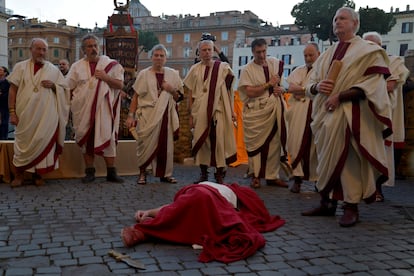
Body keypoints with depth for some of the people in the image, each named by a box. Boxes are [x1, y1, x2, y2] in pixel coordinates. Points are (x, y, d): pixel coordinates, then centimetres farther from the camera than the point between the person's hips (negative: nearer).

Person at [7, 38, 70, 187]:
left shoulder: (53, 70, 9)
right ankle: (19, 174, 15)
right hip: (25, 114, -1)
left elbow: (64, 89, 12)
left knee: (43, 143, 2)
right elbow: (12, 90, 2)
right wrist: (12, 112, -6)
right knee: (24, 143, 2)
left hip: (46, 115, 1)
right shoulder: (20, 67, 6)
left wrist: (53, 85, -9)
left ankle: (37, 174, 15)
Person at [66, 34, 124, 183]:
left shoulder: (110, 64, 6)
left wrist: (105, 77, -9)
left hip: (104, 109, -1)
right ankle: (89, 171, 12)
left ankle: (111, 172, 5)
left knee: (107, 137, -2)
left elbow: (120, 84, 3)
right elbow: (69, 88, 9)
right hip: (83, 109, 1)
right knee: (87, 138, 3)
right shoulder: (77, 66, 8)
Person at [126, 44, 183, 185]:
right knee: (146, 144, -1)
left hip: (166, 115, 3)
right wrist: (131, 115, -6)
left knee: (166, 145, 5)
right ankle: (142, 173, 14)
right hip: (148, 116, -2)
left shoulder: (172, 74, 9)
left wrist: (172, 90, -7)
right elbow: (136, 96, 0)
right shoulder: (144, 74, 2)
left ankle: (166, 174, 18)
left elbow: (178, 97, 14)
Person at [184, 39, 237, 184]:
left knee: (219, 141, -3)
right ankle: (203, 173, 17)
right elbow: (190, 94, 8)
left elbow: (229, 90, 6)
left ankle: (219, 175, 8)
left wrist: (232, 110, 0)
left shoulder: (223, 67, 5)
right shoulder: (195, 69, 7)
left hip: (218, 110, -1)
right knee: (201, 141, 4)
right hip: (200, 111, 1)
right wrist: (191, 115, 4)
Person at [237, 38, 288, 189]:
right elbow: (250, 92, -13)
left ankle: (272, 176, 17)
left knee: (274, 143, 6)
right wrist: (269, 84, -11)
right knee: (256, 143, 0)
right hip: (256, 111, -4)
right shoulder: (247, 69, -4)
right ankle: (256, 176, 13)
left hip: (274, 109, 4)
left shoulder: (275, 63, 9)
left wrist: (281, 89, -5)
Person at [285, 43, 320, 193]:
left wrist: (302, 90, -10)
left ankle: (318, 178, 12)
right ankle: (297, 178, 3)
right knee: (298, 144, -2)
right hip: (299, 113, 2)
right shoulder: (299, 70, 13)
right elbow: (291, 87, -4)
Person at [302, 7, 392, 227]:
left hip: (351, 116, -6)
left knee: (349, 160, -5)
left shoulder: (368, 51, -1)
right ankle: (327, 203, 16)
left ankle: (351, 207, 4)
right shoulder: (327, 55, 18)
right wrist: (317, 87, -6)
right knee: (328, 159, 8)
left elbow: (372, 85, -11)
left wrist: (340, 96, -18)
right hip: (326, 115, 6)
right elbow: (310, 84, 18)